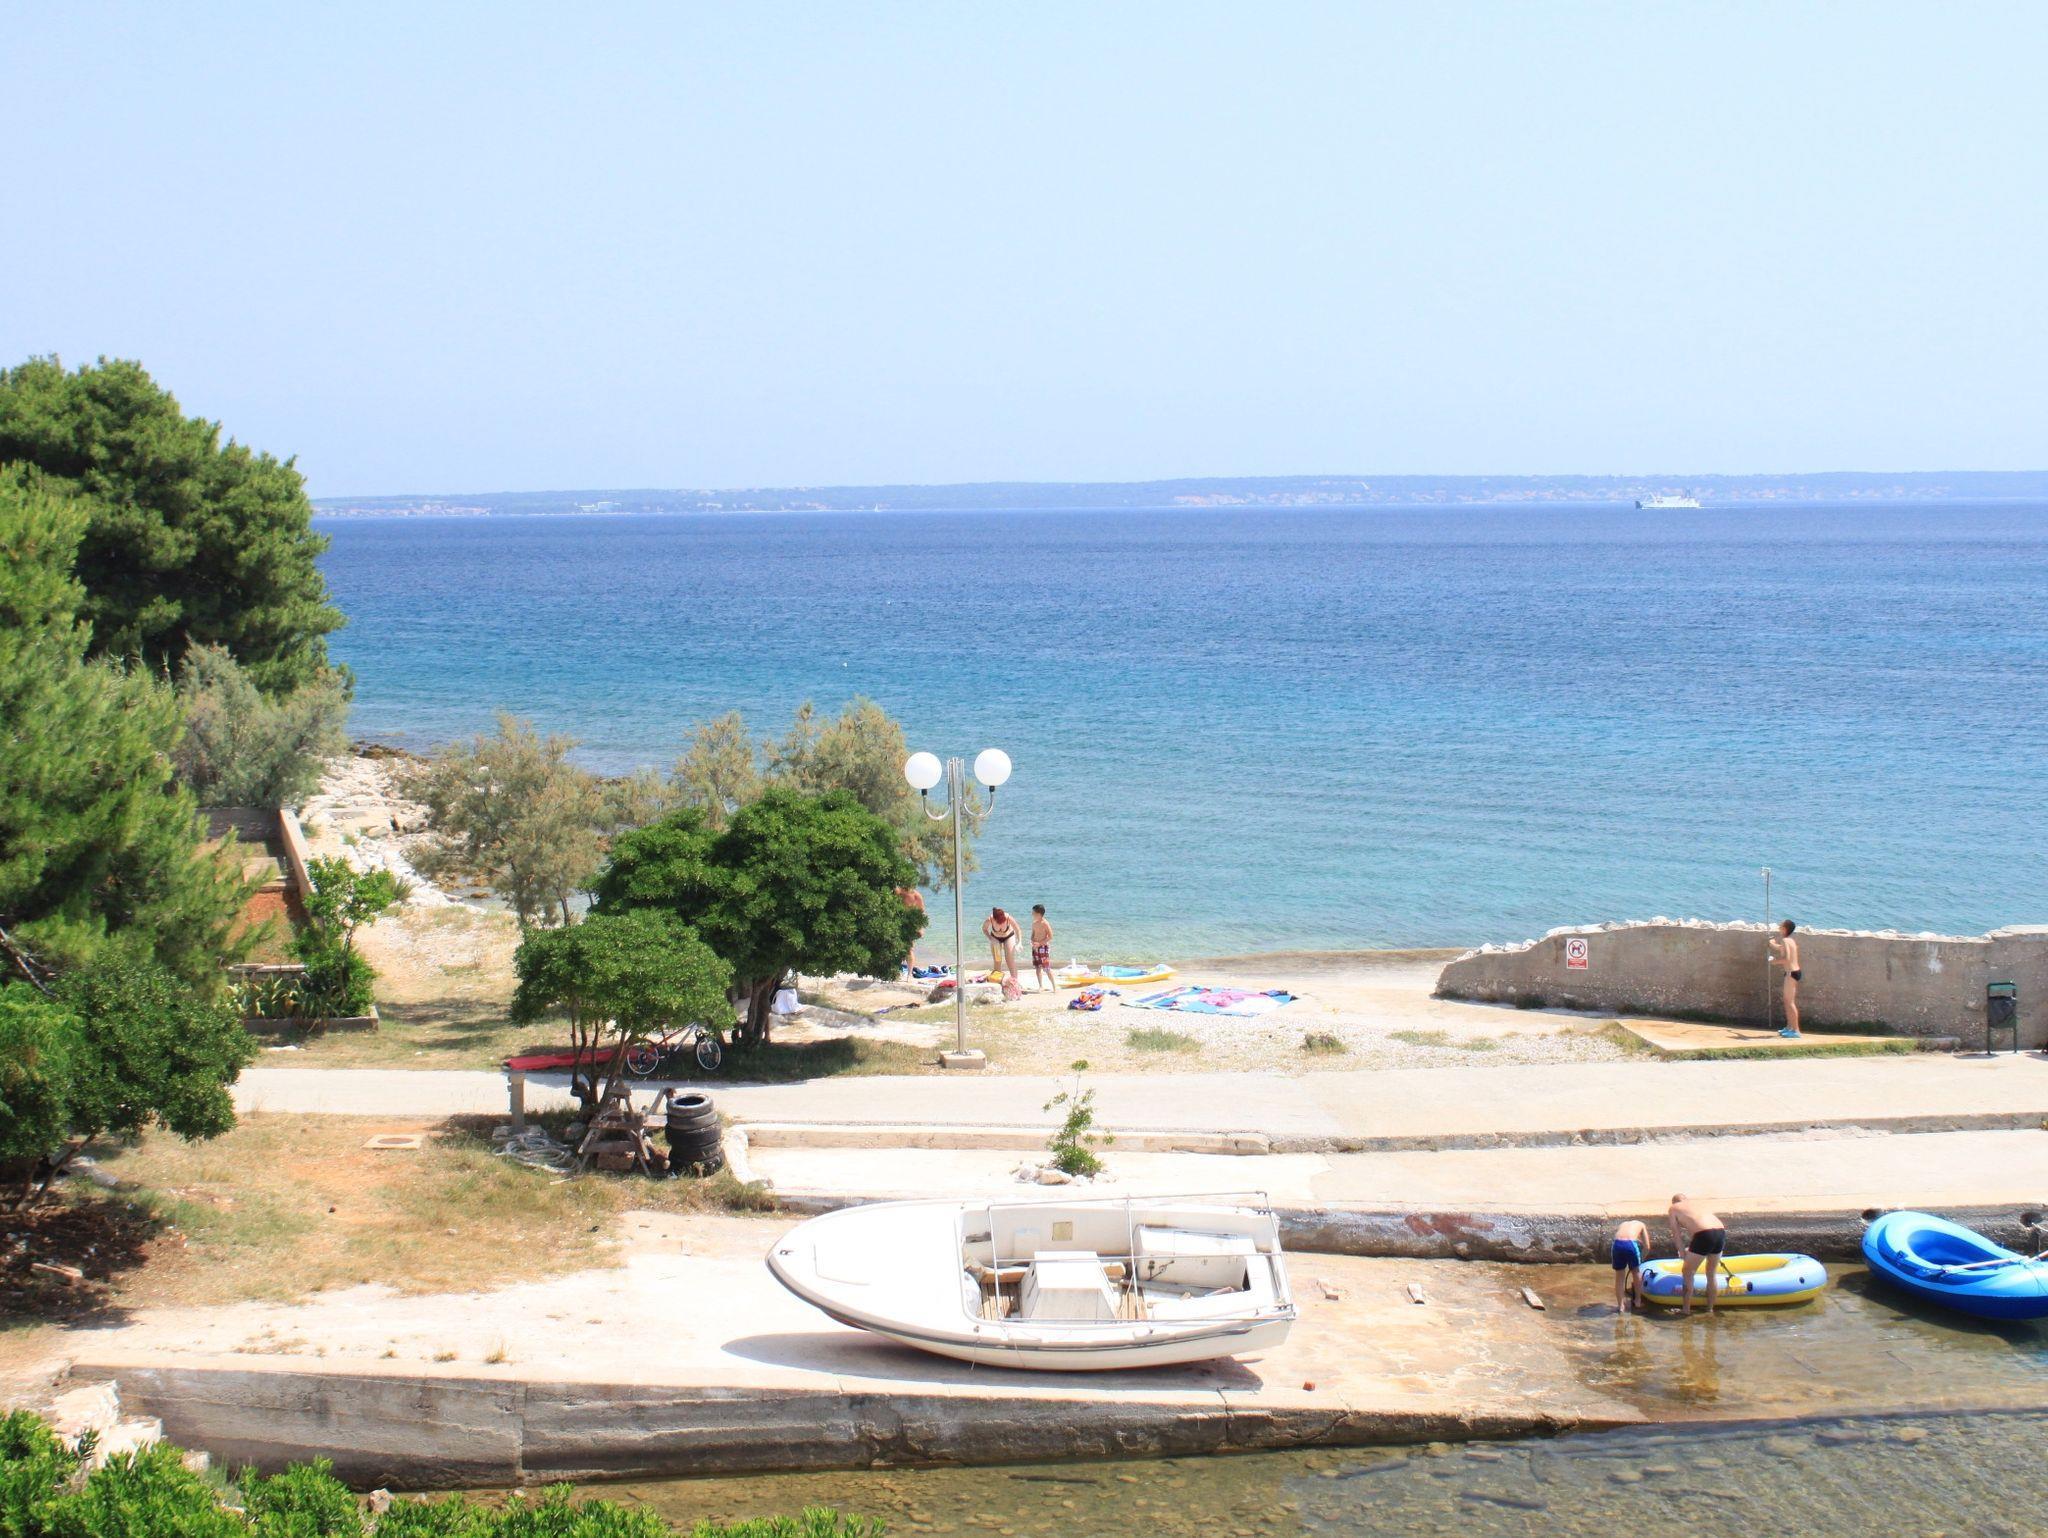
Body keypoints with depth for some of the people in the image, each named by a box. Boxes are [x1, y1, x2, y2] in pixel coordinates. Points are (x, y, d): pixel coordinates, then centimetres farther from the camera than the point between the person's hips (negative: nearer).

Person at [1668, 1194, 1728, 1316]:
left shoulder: (1674, 1208, 17)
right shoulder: (1696, 1204, 31)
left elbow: (1676, 1234, 14)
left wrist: (1684, 1254, 20)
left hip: (1704, 1235, -6)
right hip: (1721, 1232, 6)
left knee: (1688, 1272, 13)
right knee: (1712, 1273, 23)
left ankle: (1686, 1309, 15)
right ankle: (1710, 1309, 30)